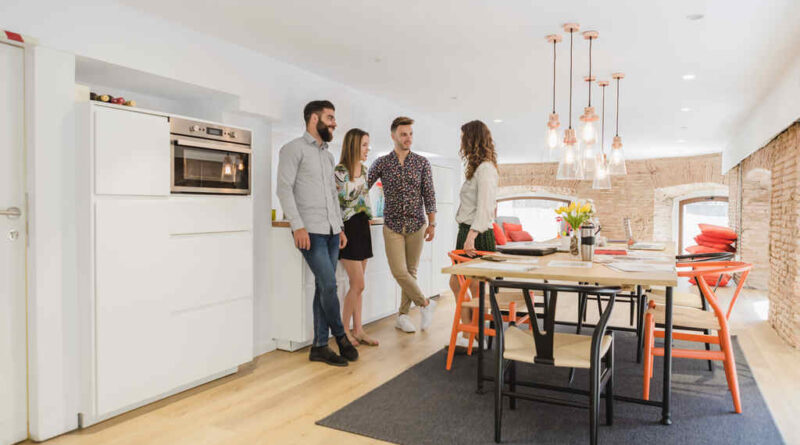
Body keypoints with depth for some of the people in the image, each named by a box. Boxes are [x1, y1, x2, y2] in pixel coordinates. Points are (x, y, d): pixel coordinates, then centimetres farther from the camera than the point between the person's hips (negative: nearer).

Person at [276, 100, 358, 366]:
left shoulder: (328, 155, 20)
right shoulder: (294, 149, -2)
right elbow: (284, 188, -10)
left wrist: (340, 227, 16)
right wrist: (298, 226, -18)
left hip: (331, 232, 7)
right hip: (310, 232, -7)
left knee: (323, 287, 7)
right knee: (329, 284, -11)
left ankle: (320, 347, 13)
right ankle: (341, 336, 10)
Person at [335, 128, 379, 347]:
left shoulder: (363, 169, 11)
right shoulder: (339, 171, -13)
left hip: (362, 226, 8)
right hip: (348, 227, -8)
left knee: (357, 285, 10)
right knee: (358, 284, -7)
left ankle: (357, 330, 17)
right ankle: (343, 330, 8)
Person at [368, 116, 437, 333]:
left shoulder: (422, 163, 4)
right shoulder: (382, 163, 3)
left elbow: (428, 194, 2)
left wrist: (432, 223, -2)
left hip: (416, 226, 1)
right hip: (393, 226, -1)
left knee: (411, 271, 5)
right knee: (399, 271, -10)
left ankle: (403, 315, 18)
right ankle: (425, 303, 10)